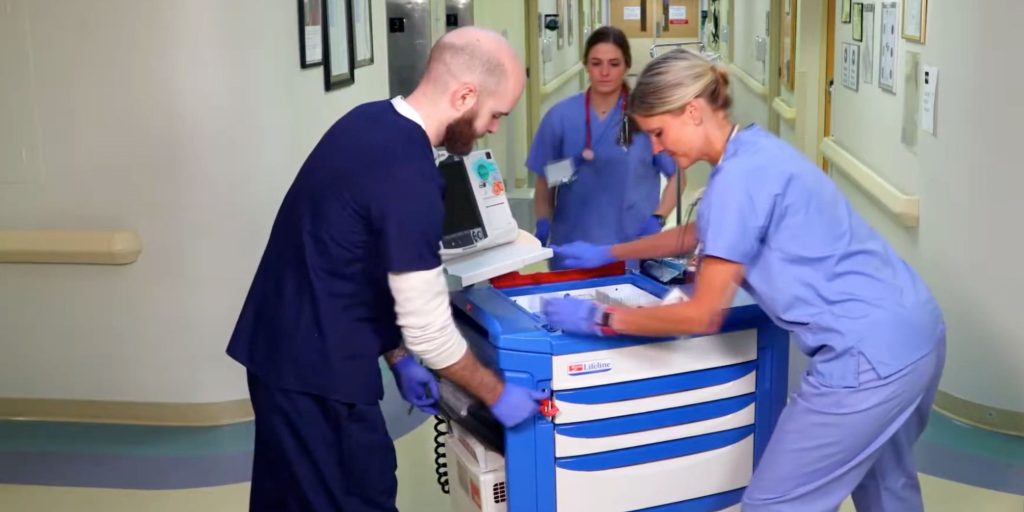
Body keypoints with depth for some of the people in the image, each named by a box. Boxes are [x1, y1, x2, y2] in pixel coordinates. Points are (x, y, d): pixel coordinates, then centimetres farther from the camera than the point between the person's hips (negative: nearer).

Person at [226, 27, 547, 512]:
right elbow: (429, 328, -19)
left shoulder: (369, 120, 5)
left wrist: (397, 357, 15)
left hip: (278, 348, 9)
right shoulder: (409, 177, -24)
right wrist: (496, 394, -4)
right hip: (317, 371, -9)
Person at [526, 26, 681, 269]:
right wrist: (543, 224, -8)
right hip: (573, 249, 1)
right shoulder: (560, 116, 1)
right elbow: (545, 181, 8)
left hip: (633, 249, -1)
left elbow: (678, 175, 4)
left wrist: (658, 219, -9)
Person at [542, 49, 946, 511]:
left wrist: (599, 318, -7)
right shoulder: (754, 151, 13)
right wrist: (608, 253, 33)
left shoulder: (740, 175, -18)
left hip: (869, 353, -11)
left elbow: (703, 315, -15)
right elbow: (700, 234, 31)